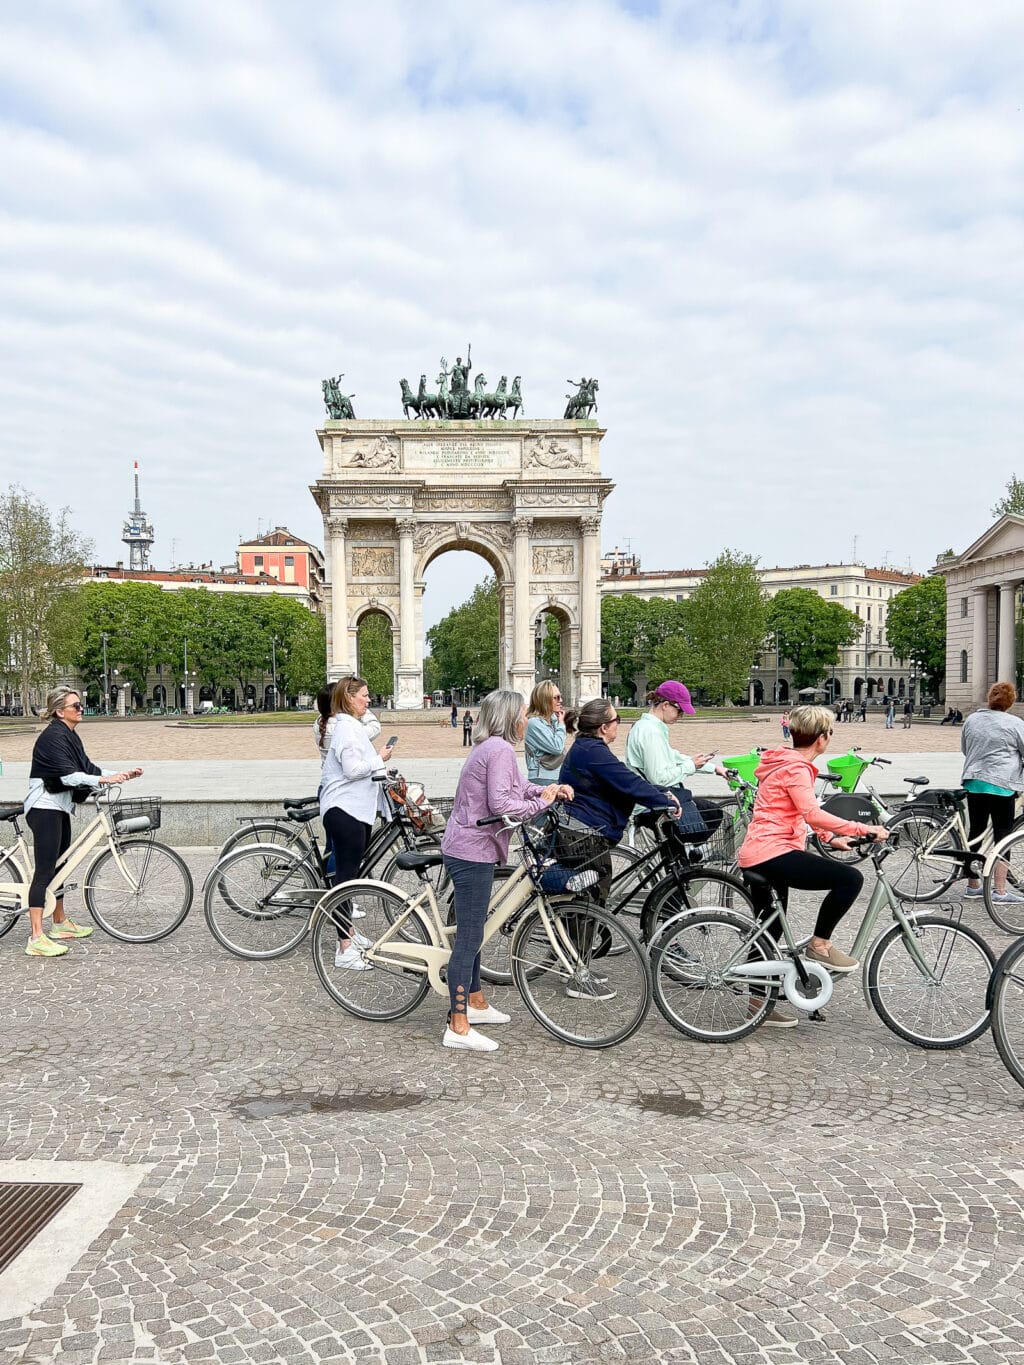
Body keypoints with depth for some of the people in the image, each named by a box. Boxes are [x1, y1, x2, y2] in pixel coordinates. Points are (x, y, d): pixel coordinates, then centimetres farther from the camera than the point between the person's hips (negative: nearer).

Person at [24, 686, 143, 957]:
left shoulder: (69, 736, 14)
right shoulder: (53, 736, -16)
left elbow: (86, 768, 14)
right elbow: (68, 774, -26)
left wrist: (122, 774, 5)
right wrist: (104, 780, -32)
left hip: (59, 808, 10)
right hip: (44, 808, -10)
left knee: (58, 865, 18)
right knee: (45, 870, -12)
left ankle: (61, 923, 31)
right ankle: (36, 938, -14)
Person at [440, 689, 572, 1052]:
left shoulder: (488, 747, 16)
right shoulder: (500, 749, -17)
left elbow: (517, 786, 18)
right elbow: (500, 804, -25)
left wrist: (548, 790, 3)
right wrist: (541, 802, -13)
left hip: (466, 849, 11)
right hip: (473, 851, -11)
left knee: (472, 931, 21)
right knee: (469, 936, -7)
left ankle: (475, 1002, 35)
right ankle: (458, 1028, -4)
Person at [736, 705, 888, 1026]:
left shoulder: (784, 763, 20)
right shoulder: (796, 768, -12)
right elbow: (813, 814, -24)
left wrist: (830, 836, 24)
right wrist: (865, 829, -23)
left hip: (755, 857, 11)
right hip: (772, 853, -11)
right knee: (850, 878, -15)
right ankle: (820, 945, -4)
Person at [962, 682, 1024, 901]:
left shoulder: (971, 719, 8)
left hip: (973, 782, 6)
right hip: (1001, 784, -5)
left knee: (975, 831, 12)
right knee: (1002, 834, 0)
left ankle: (972, 885, 19)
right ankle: (999, 890, -2)